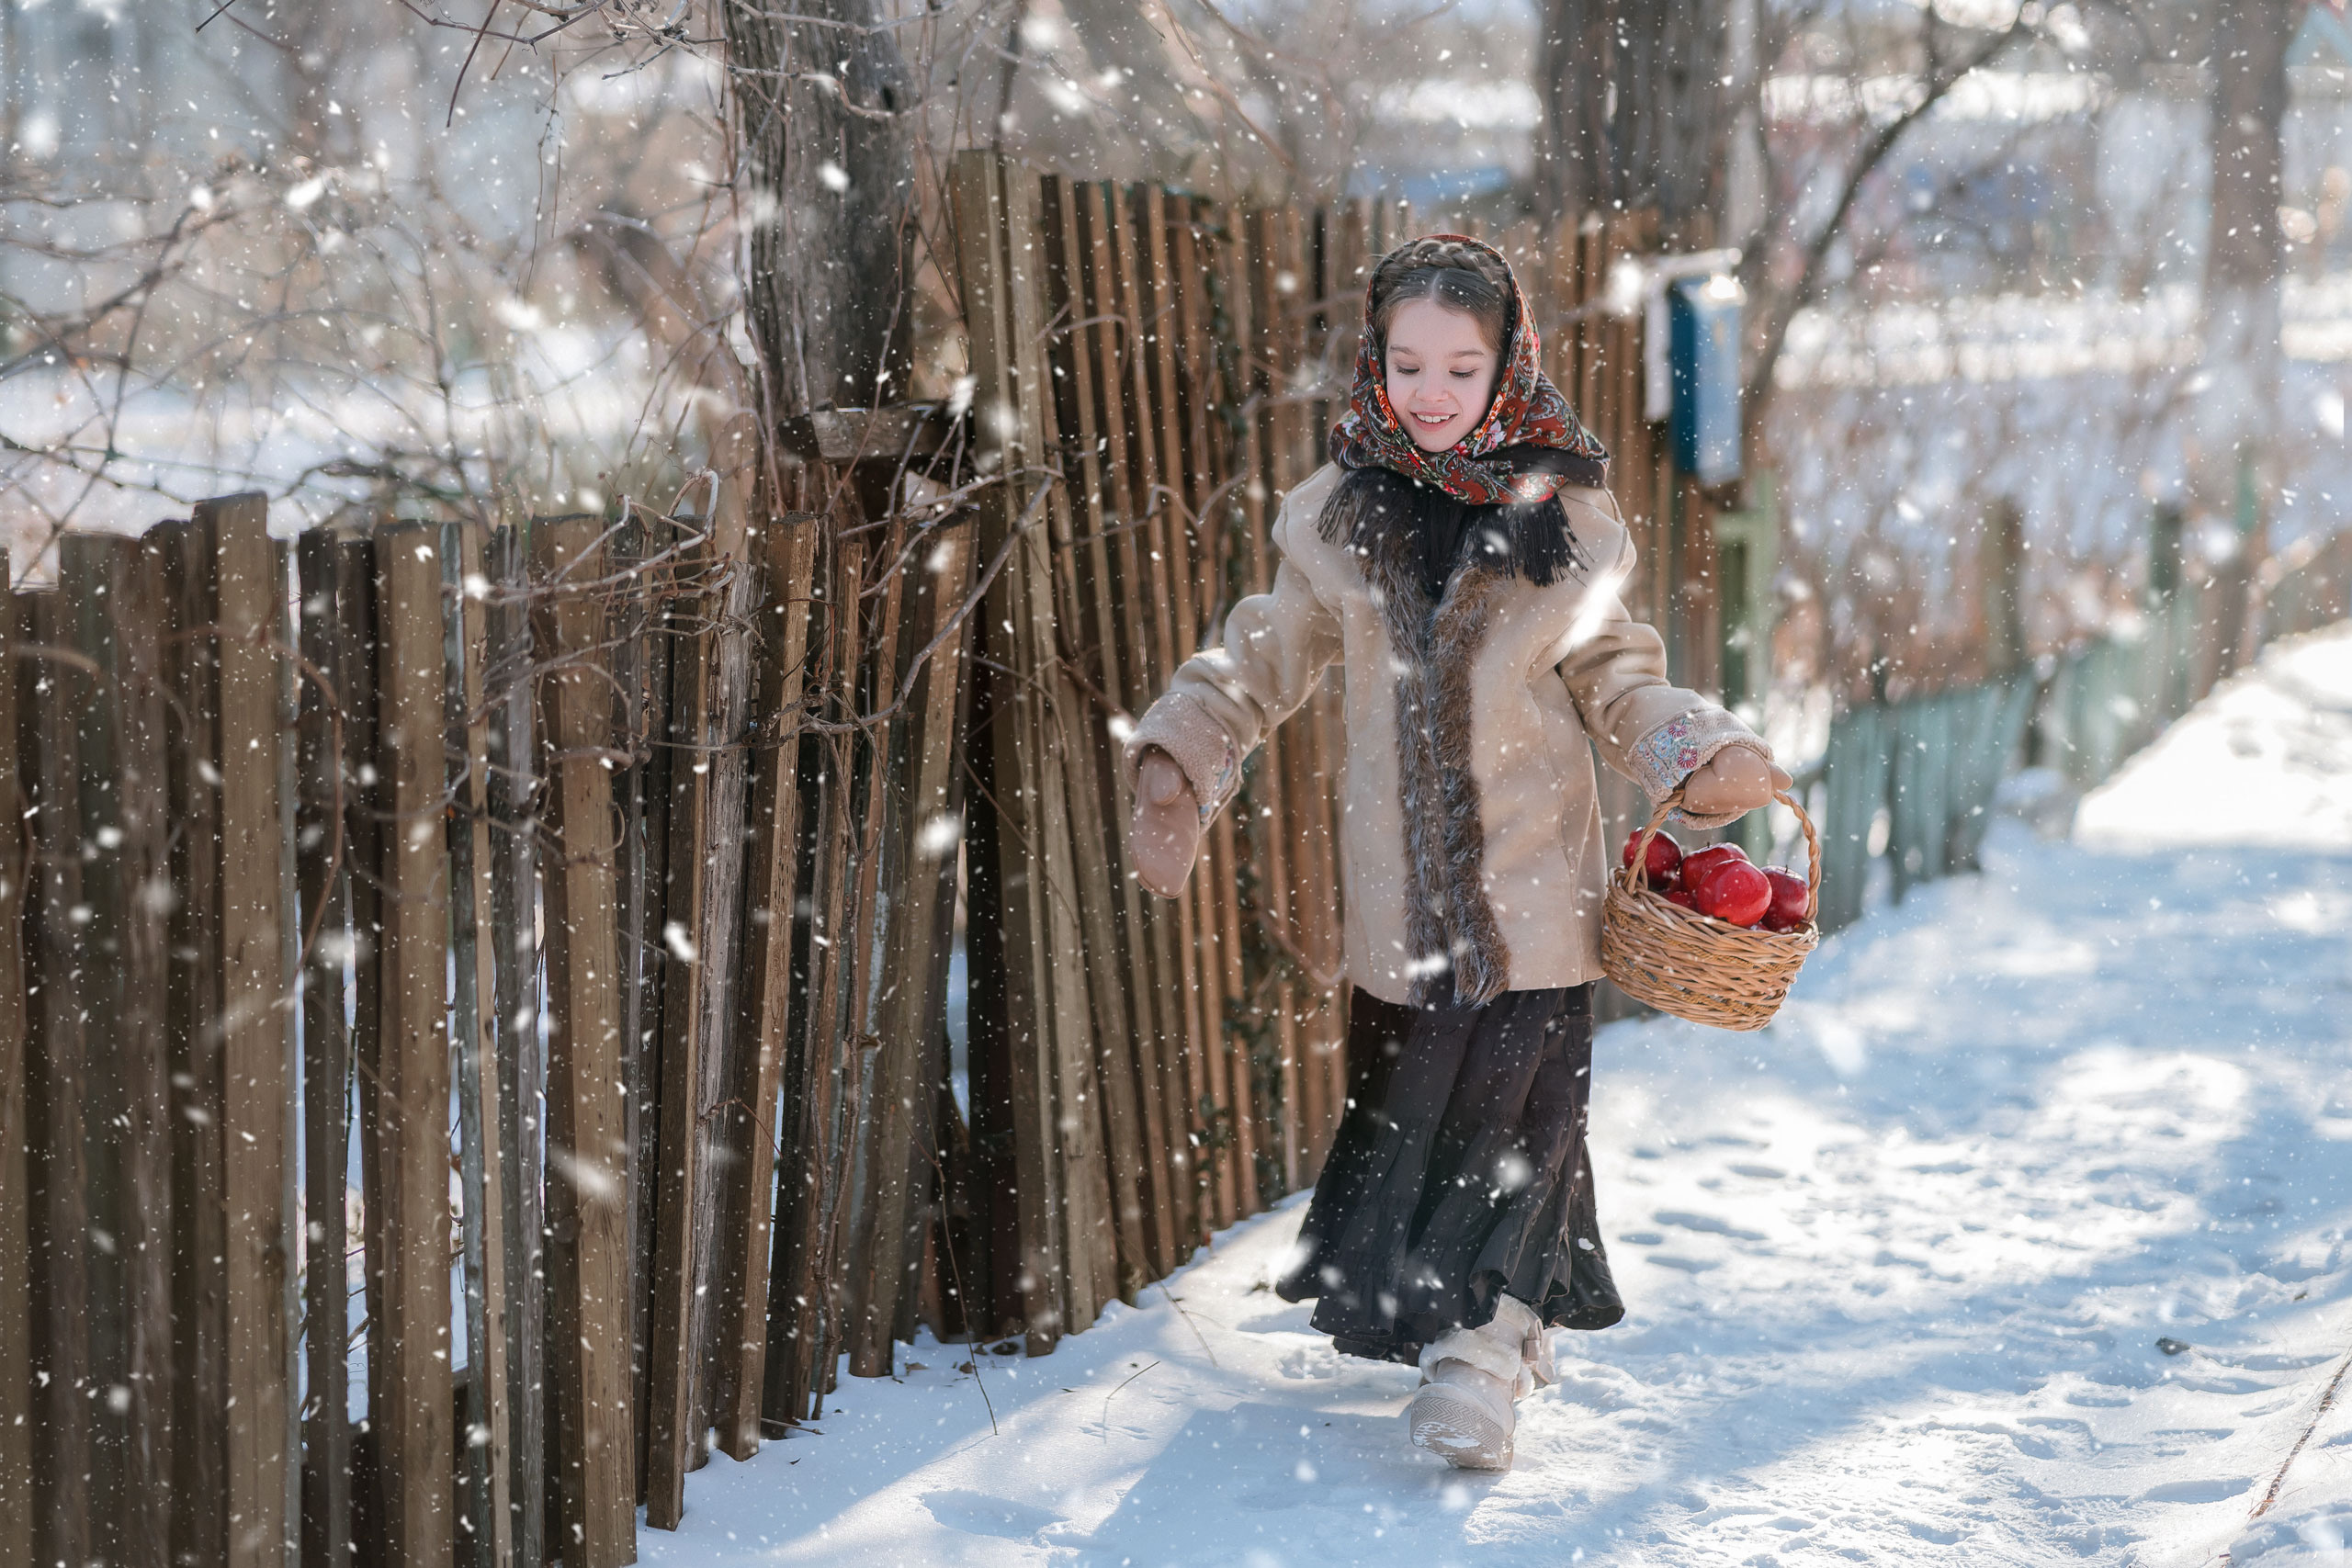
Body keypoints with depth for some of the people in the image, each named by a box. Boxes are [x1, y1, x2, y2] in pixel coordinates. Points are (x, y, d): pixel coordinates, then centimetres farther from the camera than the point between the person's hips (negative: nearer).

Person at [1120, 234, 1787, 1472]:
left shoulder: (1561, 520, 1)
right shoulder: (1339, 520, 5)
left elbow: (1616, 681, 6)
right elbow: (1260, 661, 11)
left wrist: (1705, 756, -12)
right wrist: (1178, 764, -3)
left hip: (1532, 882, -2)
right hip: (1400, 891, 2)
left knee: (1517, 1103, -7)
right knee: (1405, 1102, 5)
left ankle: (1481, 1349, 0)